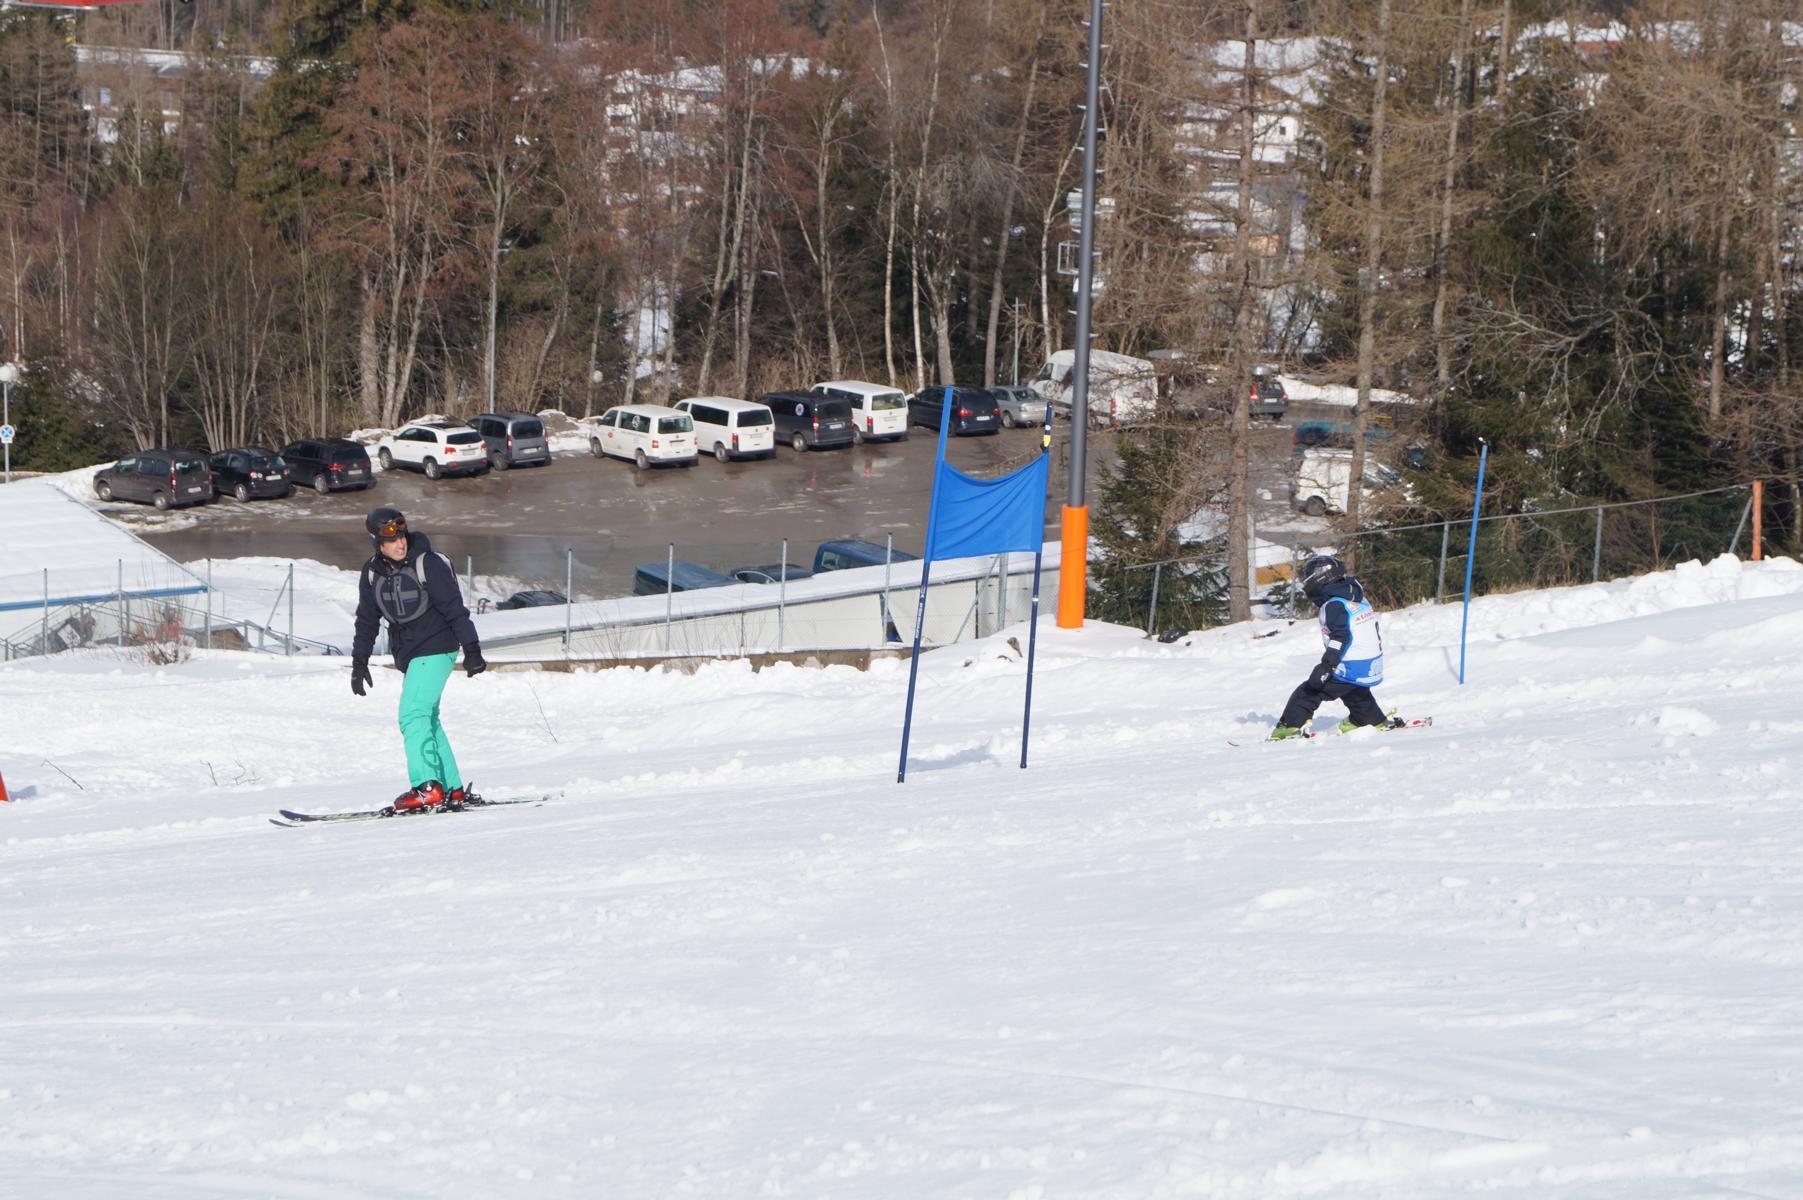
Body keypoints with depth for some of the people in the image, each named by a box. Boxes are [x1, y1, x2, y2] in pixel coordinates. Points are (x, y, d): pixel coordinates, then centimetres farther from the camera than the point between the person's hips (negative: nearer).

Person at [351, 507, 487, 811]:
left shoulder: (429, 564, -12)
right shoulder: (372, 572, 5)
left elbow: (454, 608, -11)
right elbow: (366, 619, 16)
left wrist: (471, 648, -13)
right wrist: (359, 660, 15)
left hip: (435, 649, -7)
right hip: (408, 655, 7)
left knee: (412, 715, -18)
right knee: (427, 721, 9)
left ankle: (428, 788, -20)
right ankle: (454, 790, 15)